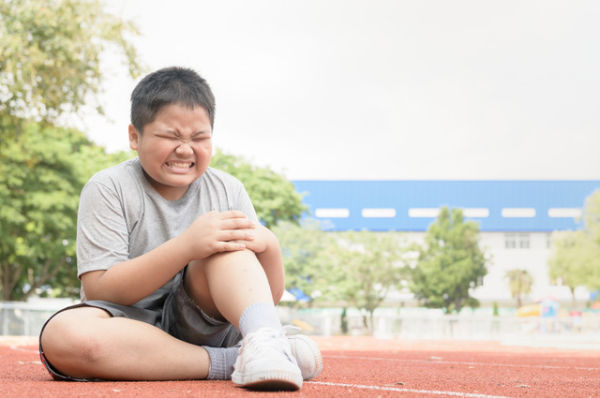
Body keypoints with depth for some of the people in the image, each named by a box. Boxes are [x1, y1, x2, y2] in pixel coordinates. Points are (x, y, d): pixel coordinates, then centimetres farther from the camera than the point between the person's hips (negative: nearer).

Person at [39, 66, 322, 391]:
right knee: (62, 334, -36)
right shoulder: (108, 189, -5)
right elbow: (99, 291, -16)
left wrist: (267, 246, -19)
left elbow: (271, 295, 6)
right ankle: (231, 362, -31)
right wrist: (186, 247, -27)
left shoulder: (227, 191, 5)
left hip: (199, 324, 2)